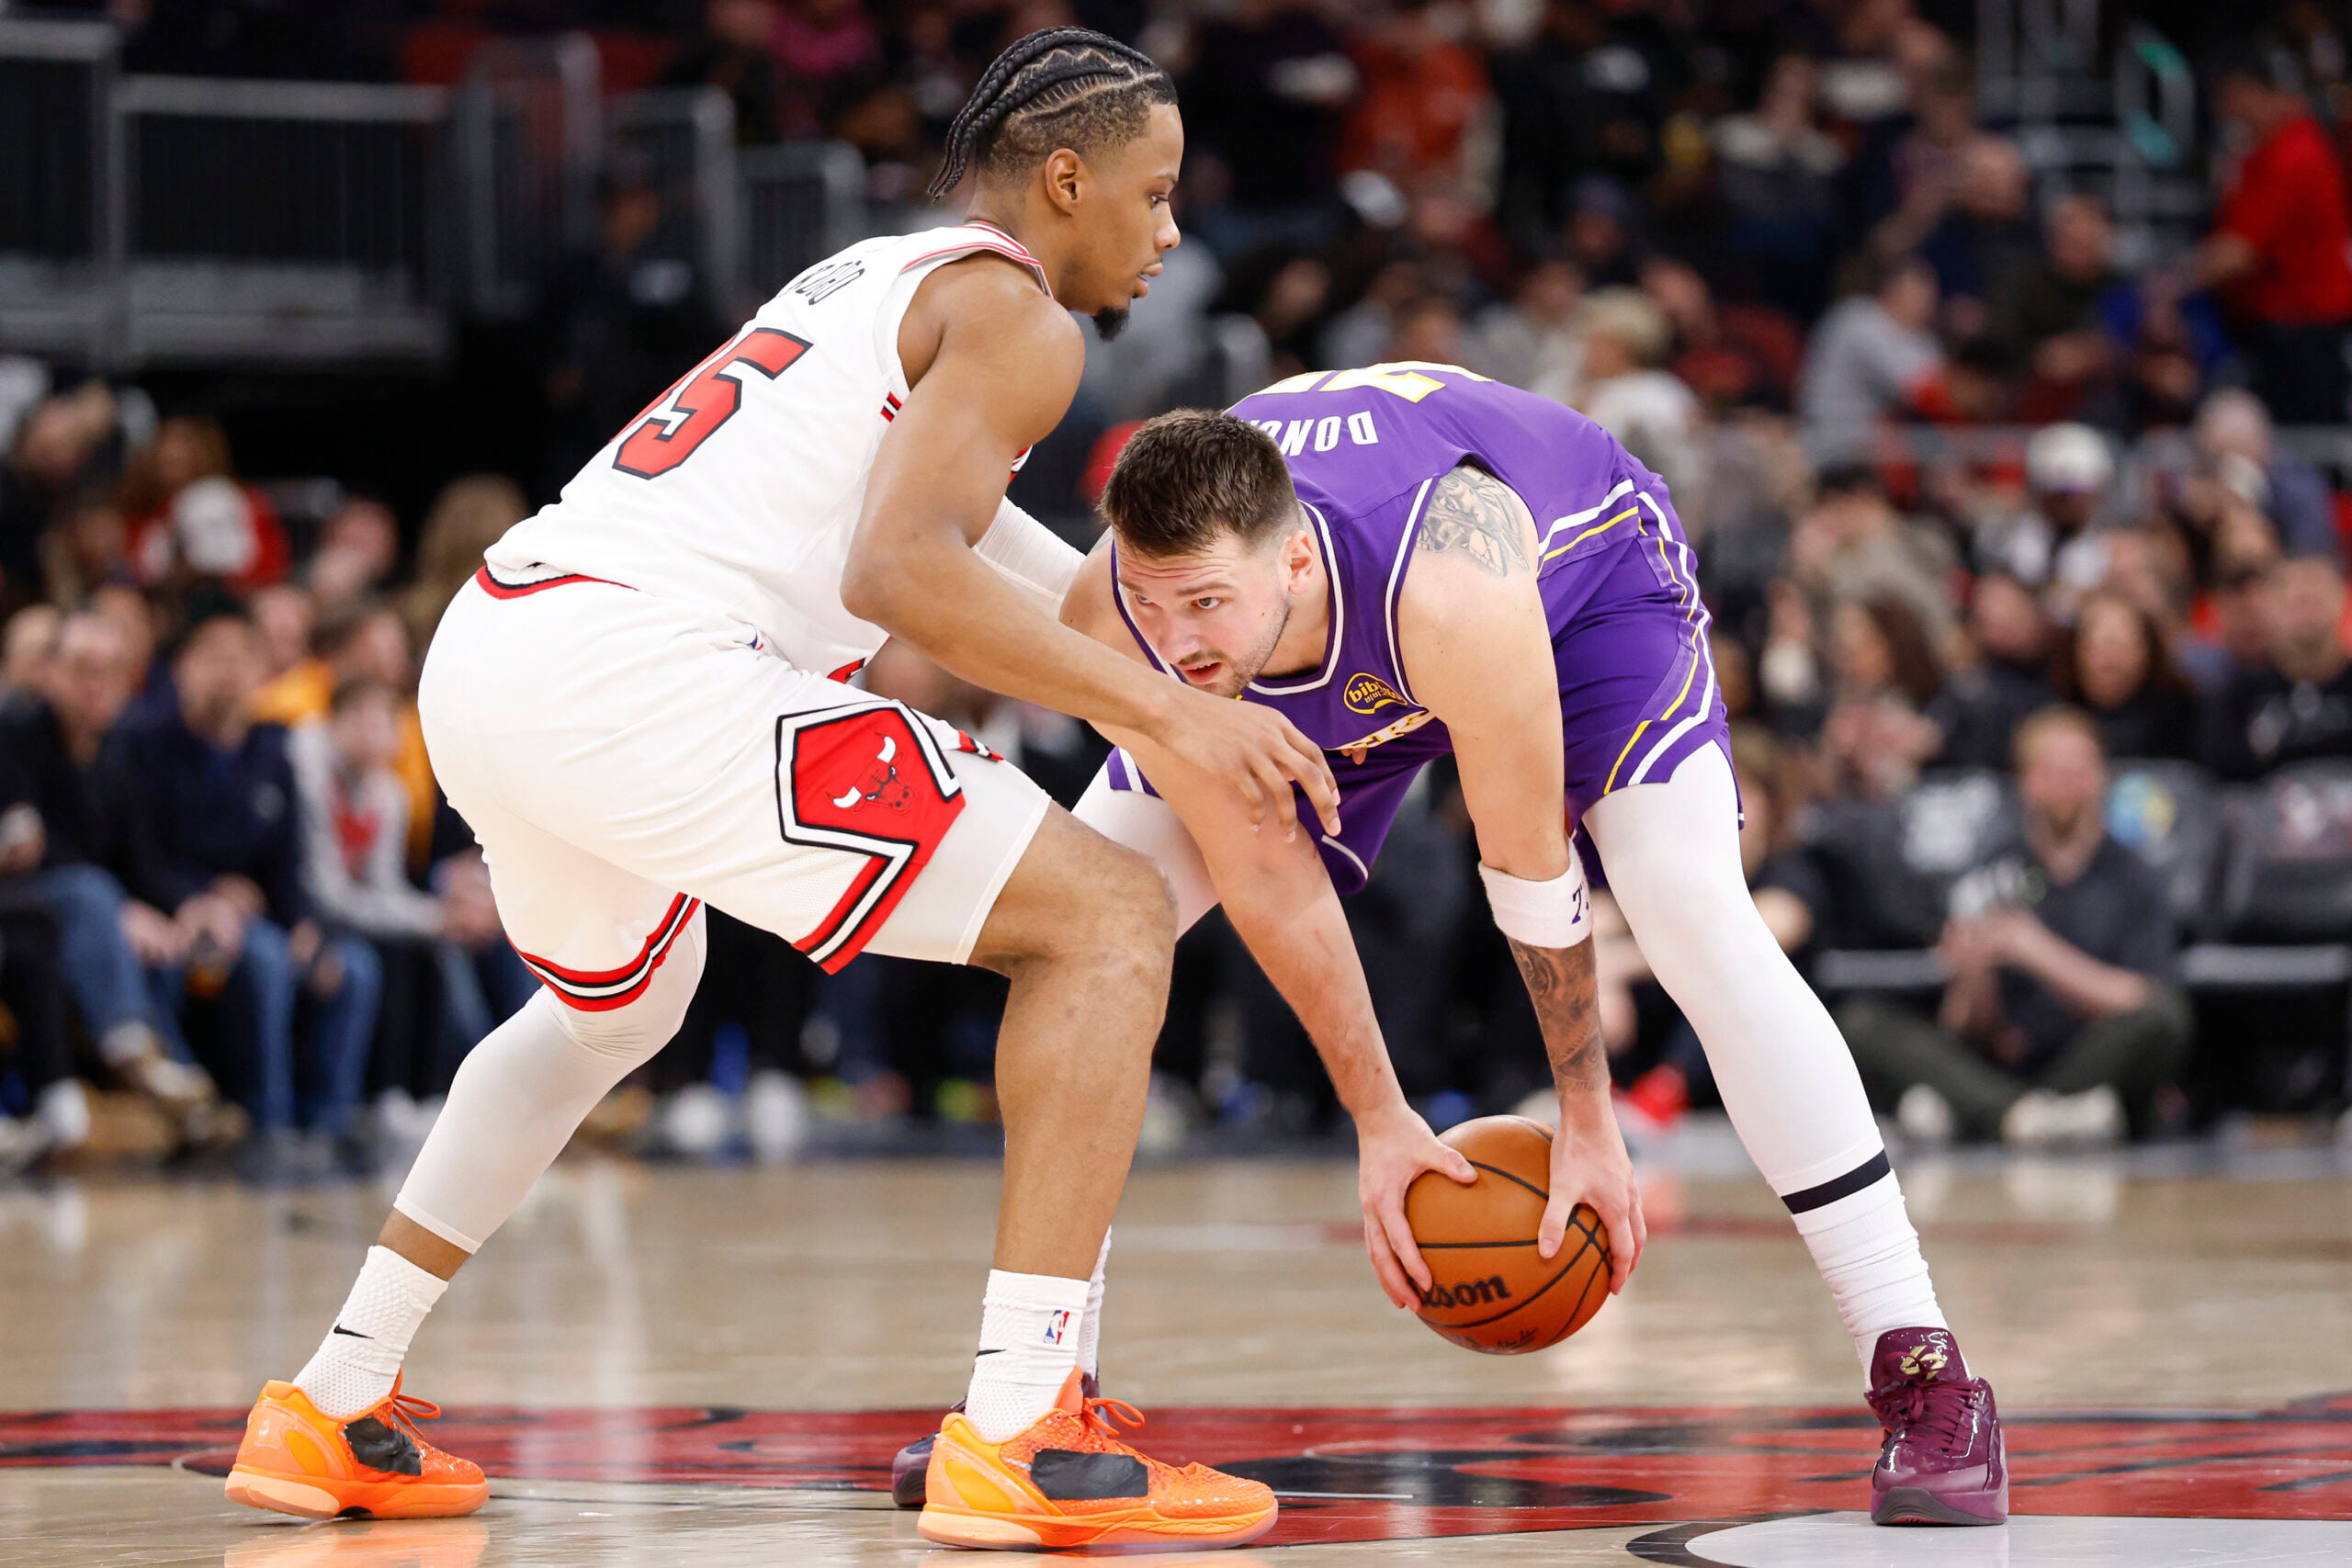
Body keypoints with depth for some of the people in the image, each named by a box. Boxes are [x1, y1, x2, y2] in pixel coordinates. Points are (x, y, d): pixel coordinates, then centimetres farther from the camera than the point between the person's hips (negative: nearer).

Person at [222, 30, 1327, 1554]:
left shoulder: (874, 278, 29)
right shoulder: (1014, 313, 1)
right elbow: (895, 571, -15)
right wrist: (1164, 710, -12)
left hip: (481, 653, 10)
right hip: (637, 667, -9)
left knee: (613, 1005, 38)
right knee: (1107, 914, -5)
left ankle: (333, 1411, 35)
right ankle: (1022, 1435, -15)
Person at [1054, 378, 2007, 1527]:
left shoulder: (1453, 589, -46)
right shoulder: (1112, 629, -34)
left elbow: (1527, 862, -31)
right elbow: (1259, 869, -20)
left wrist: (1587, 1122, -20)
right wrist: (1377, 1120, -14)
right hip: (1343, 686, 4)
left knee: (1696, 915, -26)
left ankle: (1919, 1374, -20)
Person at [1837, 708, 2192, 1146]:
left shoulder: (2133, 881, 8)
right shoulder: (1989, 883, 13)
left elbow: (2143, 1001, -7)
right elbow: (1969, 1033, 9)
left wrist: (2040, 952, -13)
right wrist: (1974, 975, -13)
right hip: (2000, 1073, 2)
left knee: (2162, 1012, -32)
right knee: (1861, 1022, -17)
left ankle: (1956, 1112, -33)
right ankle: (2033, 1114, -37)